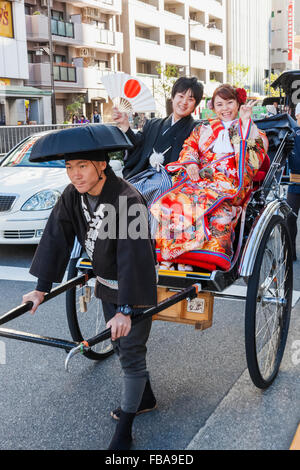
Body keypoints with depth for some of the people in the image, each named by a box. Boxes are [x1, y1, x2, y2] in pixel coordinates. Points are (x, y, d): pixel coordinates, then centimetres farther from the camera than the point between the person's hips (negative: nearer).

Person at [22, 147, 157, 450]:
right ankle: (145, 398, 44)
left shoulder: (128, 200, -30)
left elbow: (132, 256, -33)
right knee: (120, 344, 21)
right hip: (107, 284, 7)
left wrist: (125, 309, -35)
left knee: (131, 354, 2)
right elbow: (55, 240, -7)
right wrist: (41, 288, -7)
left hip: (135, 288, -7)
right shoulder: (71, 196, -10)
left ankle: (123, 432, 16)